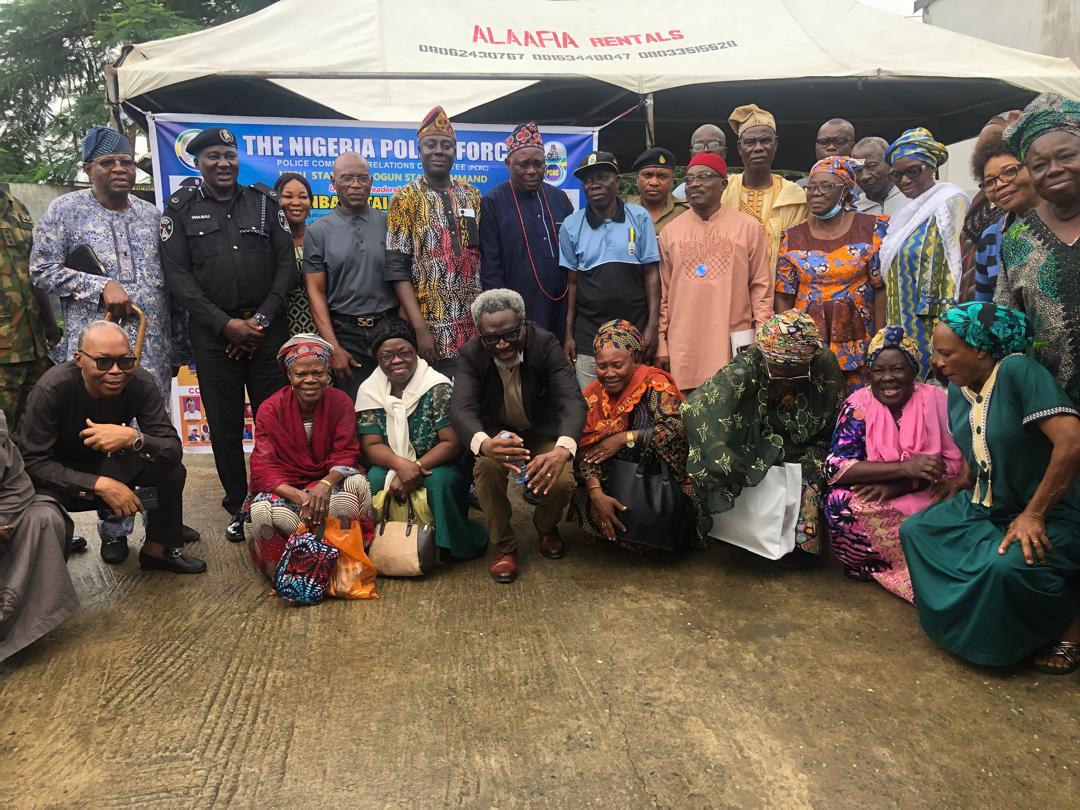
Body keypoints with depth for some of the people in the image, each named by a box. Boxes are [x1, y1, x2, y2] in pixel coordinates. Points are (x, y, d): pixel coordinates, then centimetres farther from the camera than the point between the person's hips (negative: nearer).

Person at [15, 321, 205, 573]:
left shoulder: (141, 383, -23)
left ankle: (158, 550, 3)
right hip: (59, 469, -3)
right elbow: (33, 460, -29)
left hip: (108, 459, 3)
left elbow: (173, 450, -25)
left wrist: (133, 437, -46)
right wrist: (100, 485, -39)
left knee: (172, 471, -19)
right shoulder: (52, 389, -30)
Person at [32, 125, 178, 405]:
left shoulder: (151, 213, 14)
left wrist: (179, 338, 15)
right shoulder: (65, 209, 2)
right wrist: (101, 286, -14)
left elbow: (170, 278, 16)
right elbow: (42, 270, -2)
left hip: (154, 346, 4)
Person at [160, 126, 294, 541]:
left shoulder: (264, 201, 9)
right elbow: (178, 275, 0)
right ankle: (238, 507, 16)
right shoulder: (180, 209, 6)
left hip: (268, 326, 0)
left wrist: (261, 318, -6)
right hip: (213, 331, 0)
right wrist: (226, 324, -9)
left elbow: (286, 263, 5)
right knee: (224, 424, 4)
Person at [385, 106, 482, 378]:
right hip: (433, 329, -4)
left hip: (475, 326, 4)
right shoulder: (406, 198, -3)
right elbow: (397, 270, -9)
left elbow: (483, 257, 13)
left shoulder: (473, 196, 10)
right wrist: (421, 328, -16)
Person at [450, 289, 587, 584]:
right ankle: (504, 544, -6)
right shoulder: (472, 354, -19)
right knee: (487, 468, -32)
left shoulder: (546, 344, -23)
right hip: (496, 433, 0)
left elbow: (572, 400, -34)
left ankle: (546, 526, 13)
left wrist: (563, 450, -57)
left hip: (543, 432, 0)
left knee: (561, 480, -26)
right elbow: (461, 408, -33)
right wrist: (485, 444, -58)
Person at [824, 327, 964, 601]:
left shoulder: (937, 400, -4)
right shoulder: (858, 405, -7)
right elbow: (836, 467, -18)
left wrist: (896, 485, -22)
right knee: (839, 504, -31)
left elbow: (956, 464, -8)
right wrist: (904, 467, -29)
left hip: (928, 500, 0)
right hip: (876, 502, 0)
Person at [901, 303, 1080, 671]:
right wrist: (962, 489, 3)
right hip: (985, 507, 8)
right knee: (916, 531, -3)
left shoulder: (1018, 371, -22)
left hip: (1049, 515, -8)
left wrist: (1033, 514, -26)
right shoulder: (958, 391, 3)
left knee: (1008, 565, -33)